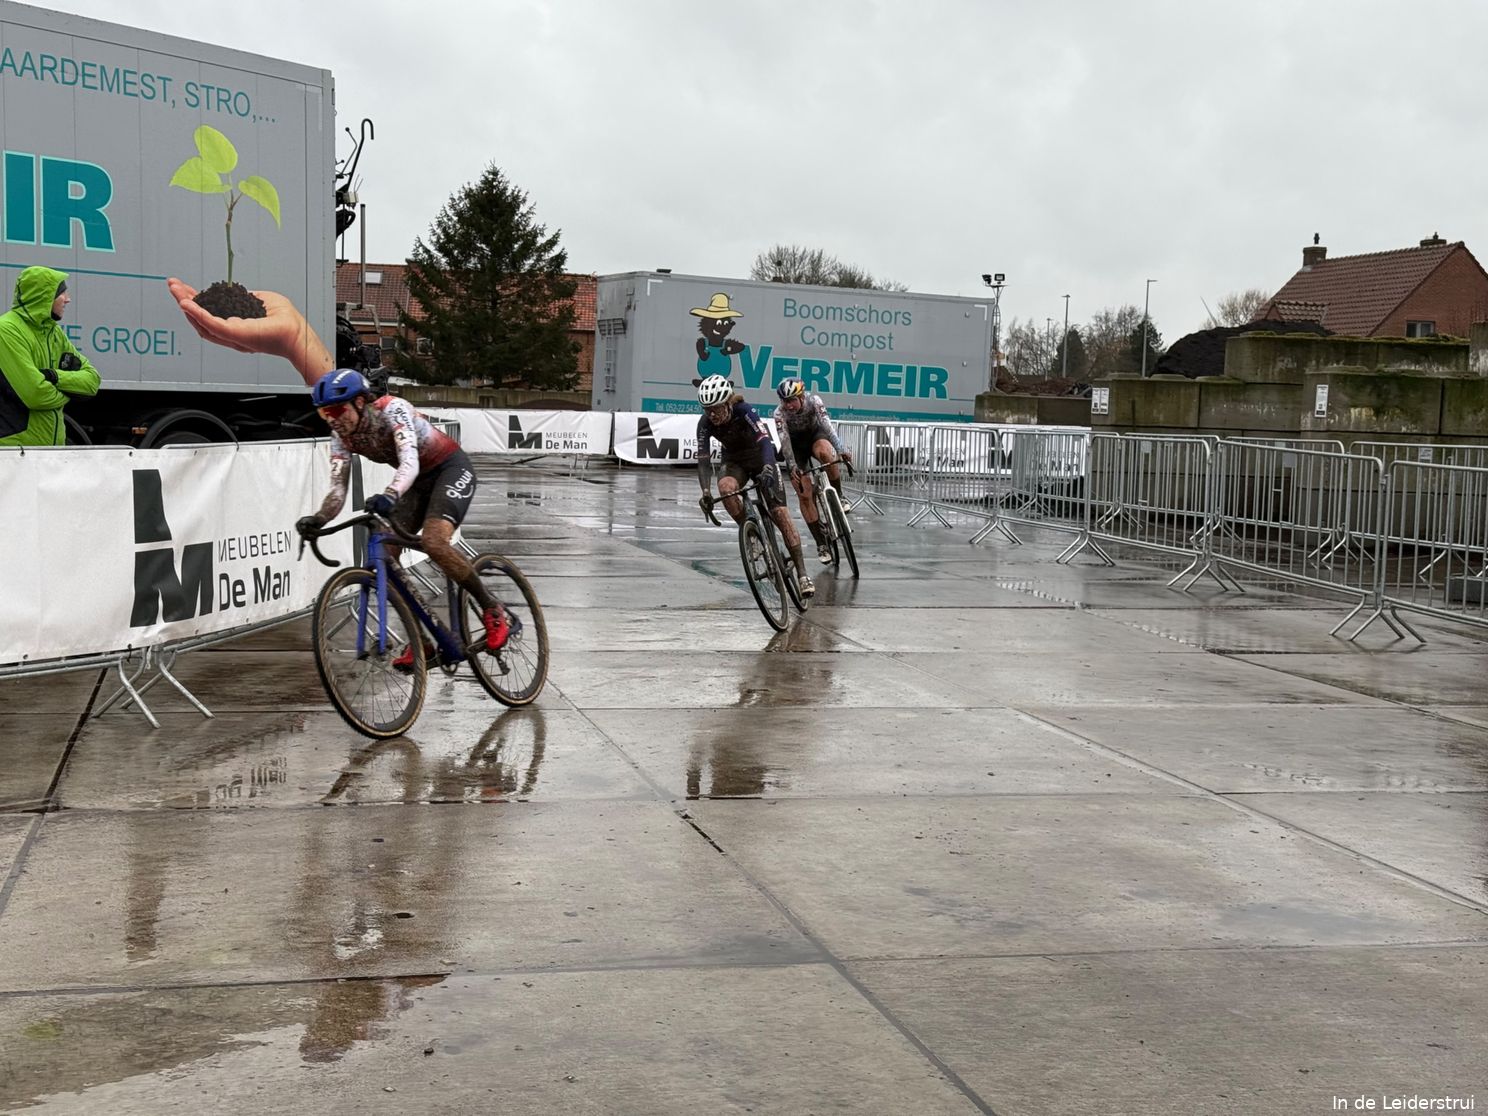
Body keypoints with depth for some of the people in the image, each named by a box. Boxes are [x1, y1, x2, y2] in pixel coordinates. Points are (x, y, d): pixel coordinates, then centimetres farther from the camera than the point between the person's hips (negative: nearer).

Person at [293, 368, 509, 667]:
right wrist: (318, 520, -35)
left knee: (433, 542, -30)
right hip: (420, 480, 7)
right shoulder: (341, 436, -9)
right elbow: (338, 487, -14)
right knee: (384, 553, -8)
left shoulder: (392, 409, -29)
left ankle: (493, 611, -12)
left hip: (451, 469, -7)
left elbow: (409, 462, -42)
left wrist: (390, 495, -62)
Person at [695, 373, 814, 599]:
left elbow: (764, 440, -42)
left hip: (760, 458, -3)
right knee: (725, 486, -34)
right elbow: (703, 459, -23)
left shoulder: (744, 411, -30)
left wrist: (767, 470, -59)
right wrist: (706, 491, -38)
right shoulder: (705, 424, -20)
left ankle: (802, 573, -11)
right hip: (735, 462, 3)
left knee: (780, 514, -13)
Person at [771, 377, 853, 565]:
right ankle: (821, 543, -2)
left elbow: (827, 424, -36)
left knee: (826, 453, -38)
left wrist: (840, 449, -50)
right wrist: (792, 467, -43)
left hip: (815, 435, 0)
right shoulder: (780, 413, -25)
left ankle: (838, 496, -17)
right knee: (804, 495, -11)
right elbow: (784, 441, -30)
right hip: (796, 444, 0)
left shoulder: (814, 402, -25)